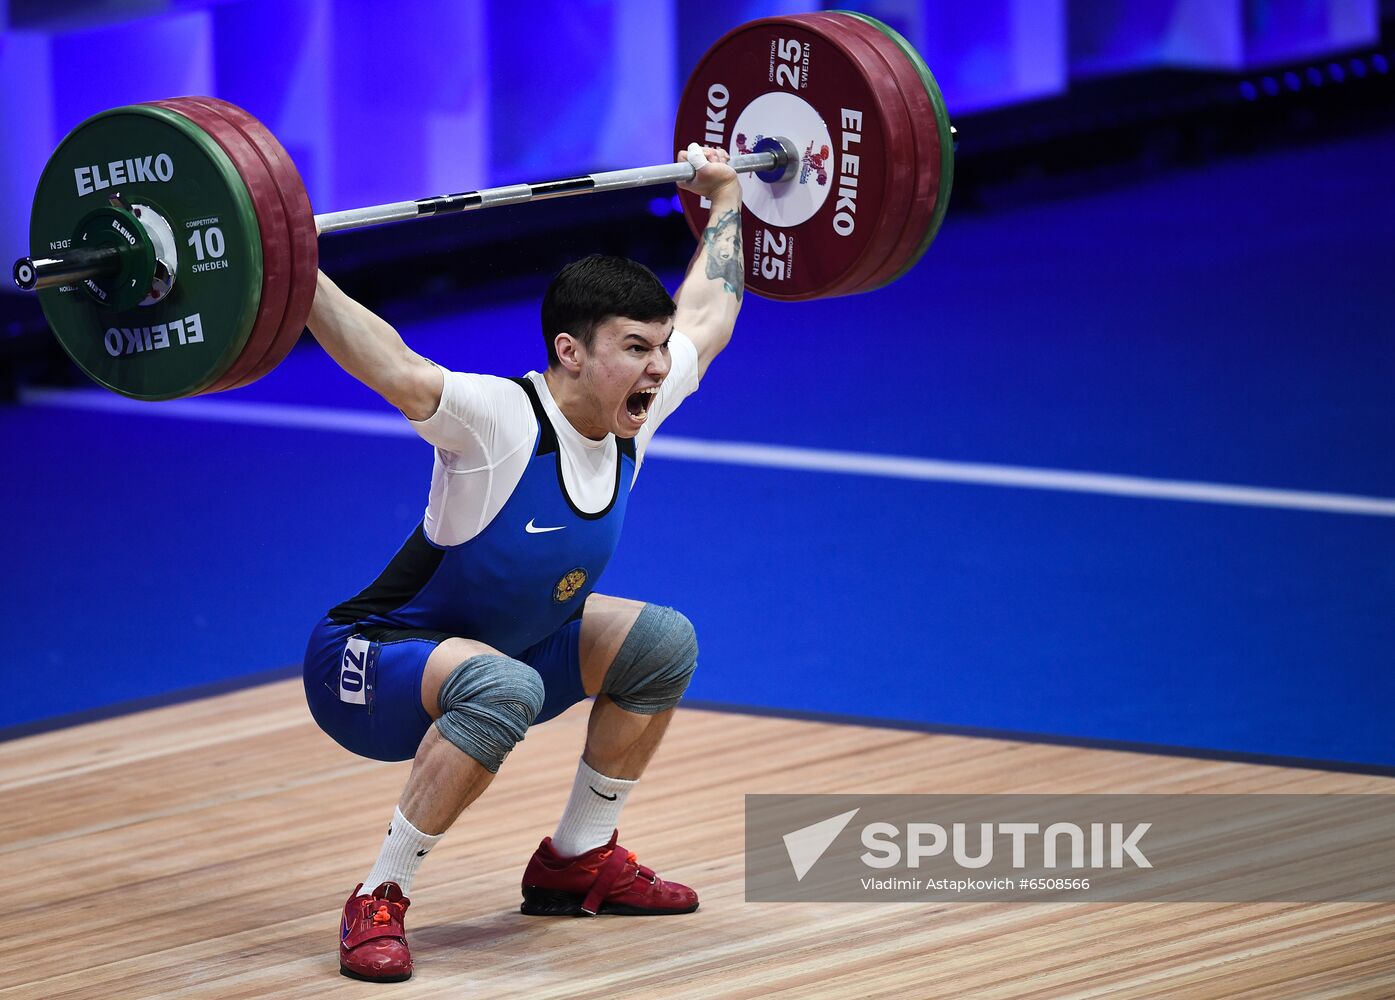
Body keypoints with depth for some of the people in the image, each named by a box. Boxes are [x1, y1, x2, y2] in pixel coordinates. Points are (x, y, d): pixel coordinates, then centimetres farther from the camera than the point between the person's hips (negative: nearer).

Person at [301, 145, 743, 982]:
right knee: (504, 687, -38)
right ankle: (380, 902, -25)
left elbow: (706, 318, 10)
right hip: (368, 667, -8)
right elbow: (393, 369, -46)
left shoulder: (633, 419, -8)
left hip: (498, 650, 8)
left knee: (662, 643, 2)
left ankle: (579, 859, 17)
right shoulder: (501, 424, -30)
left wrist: (724, 198, 19)